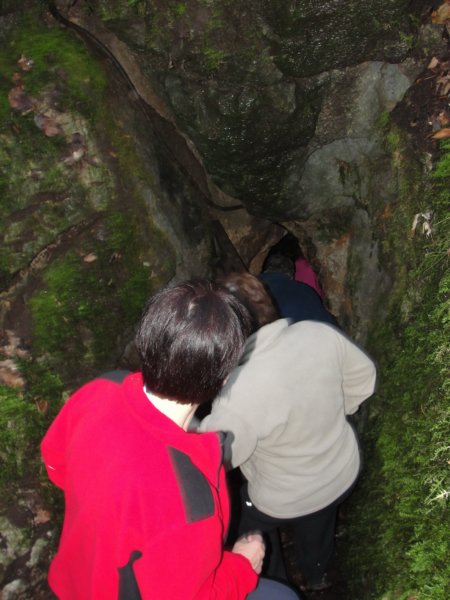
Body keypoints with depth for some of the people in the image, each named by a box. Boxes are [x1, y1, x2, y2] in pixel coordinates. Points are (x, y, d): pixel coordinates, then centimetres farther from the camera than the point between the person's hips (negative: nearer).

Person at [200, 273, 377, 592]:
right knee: (319, 520, 36)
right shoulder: (320, 333, -25)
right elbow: (364, 378, -6)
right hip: (344, 473, 5)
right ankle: (317, 576, 64)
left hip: (285, 502, -4)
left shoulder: (239, 393, -41)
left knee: (250, 524, 30)